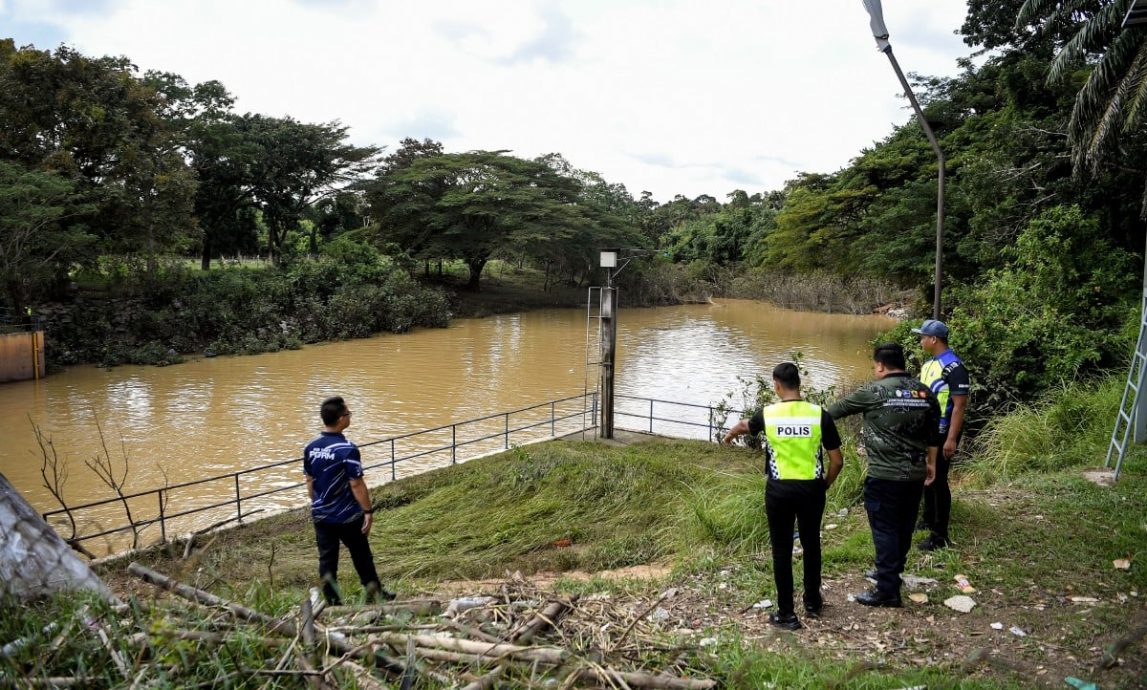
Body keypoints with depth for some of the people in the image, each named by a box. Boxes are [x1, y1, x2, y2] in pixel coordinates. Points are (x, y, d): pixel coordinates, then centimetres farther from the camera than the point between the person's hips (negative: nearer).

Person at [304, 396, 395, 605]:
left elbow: (309, 481, 8)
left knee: (326, 560, 11)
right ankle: (374, 592, 28)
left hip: (321, 515, 5)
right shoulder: (348, 449, -21)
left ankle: (332, 601, 18)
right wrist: (368, 511, -11)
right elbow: (356, 484, -19)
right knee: (361, 556, 13)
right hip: (348, 516, -5)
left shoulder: (310, 448, -2)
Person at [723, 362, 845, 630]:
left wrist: (730, 435, 41)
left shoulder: (767, 414, -6)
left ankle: (786, 614, 14)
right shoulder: (819, 415, -8)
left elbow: (744, 425, 18)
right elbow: (837, 461, -4)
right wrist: (825, 485, 14)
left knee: (782, 550, 8)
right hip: (811, 488, 1)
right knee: (811, 545, 20)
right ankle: (813, 602, 35)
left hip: (779, 490, -1)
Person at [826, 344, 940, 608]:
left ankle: (888, 590, 4)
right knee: (904, 528, 17)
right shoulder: (925, 393, 6)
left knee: (885, 530, 1)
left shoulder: (874, 391, -10)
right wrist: (931, 463, 27)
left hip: (884, 475, -6)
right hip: (915, 474, 6)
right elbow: (933, 435, 14)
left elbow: (840, 408, 3)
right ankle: (890, 573, 34)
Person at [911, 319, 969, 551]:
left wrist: (952, 439, -23)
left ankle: (940, 535, 4)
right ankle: (929, 520, 34)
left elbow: (960, 405, -20)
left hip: (941, 435, -9)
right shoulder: (929, 364, 10)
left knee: (938, 481, -4)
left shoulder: (953, 366, -18)